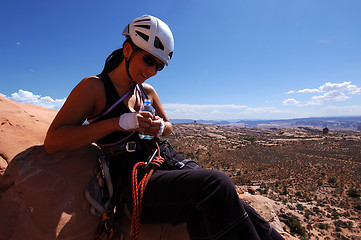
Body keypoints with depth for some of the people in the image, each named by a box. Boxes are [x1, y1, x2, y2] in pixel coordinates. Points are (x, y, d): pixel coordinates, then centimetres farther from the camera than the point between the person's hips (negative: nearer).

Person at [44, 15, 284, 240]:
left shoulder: (147, 91, 14)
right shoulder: (94, 87, -4)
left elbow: (169, 126, 26)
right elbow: (52, 141, -12)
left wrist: (160, 127, -1)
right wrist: (119, 122, -20)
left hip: (156, 168, 6)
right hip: (127, 180, -6)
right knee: (215, 184, -27)